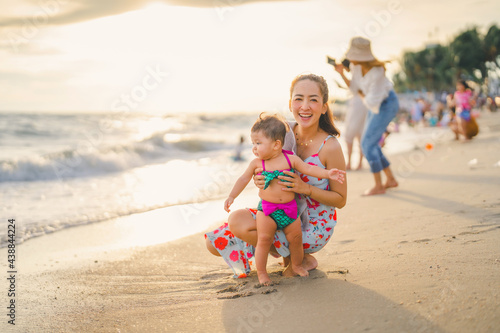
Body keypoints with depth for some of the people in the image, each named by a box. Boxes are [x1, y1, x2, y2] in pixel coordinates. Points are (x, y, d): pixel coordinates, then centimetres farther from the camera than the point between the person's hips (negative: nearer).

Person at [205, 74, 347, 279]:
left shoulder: (330, 147, -20)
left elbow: (341, 200, -10)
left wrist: (306, 188, -26)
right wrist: (261, 180, -17)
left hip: (313, 228, -6)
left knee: (238, 221, -26)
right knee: (215, 243, -1)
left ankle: (301, 259, -4)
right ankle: (291, 253, 14)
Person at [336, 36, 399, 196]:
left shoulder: (376, 73, -31)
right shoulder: (356, 66, -9)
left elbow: (371, 102, -25)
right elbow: (354, 86, 3)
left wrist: (361, 94, -6)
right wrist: (341, 74, -9)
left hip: (387, 105, -9)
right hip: (377, 104, 9)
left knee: (367, 144, -11)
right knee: (368, 144, 9)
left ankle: (378, 186, -2)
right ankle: (391, 179, 19)